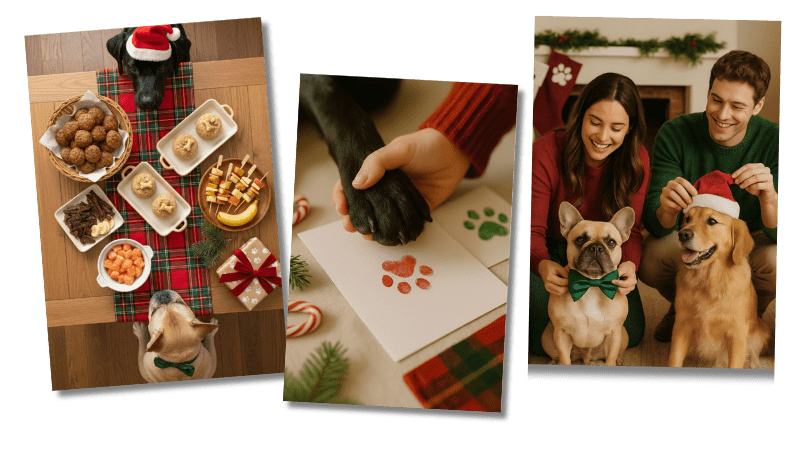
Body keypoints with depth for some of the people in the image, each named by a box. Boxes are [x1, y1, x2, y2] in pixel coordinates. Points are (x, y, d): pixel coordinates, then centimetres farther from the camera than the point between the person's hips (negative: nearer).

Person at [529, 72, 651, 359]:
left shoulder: (636, 160, -13)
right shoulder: (546, 152, -23)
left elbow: (630, 230, -10)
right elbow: (533, 229, -21)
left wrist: (630, 265, -35)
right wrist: (543, 265, -45)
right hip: (551, 254, -3)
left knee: (631, 332, -14)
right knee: (541, 338, -22)